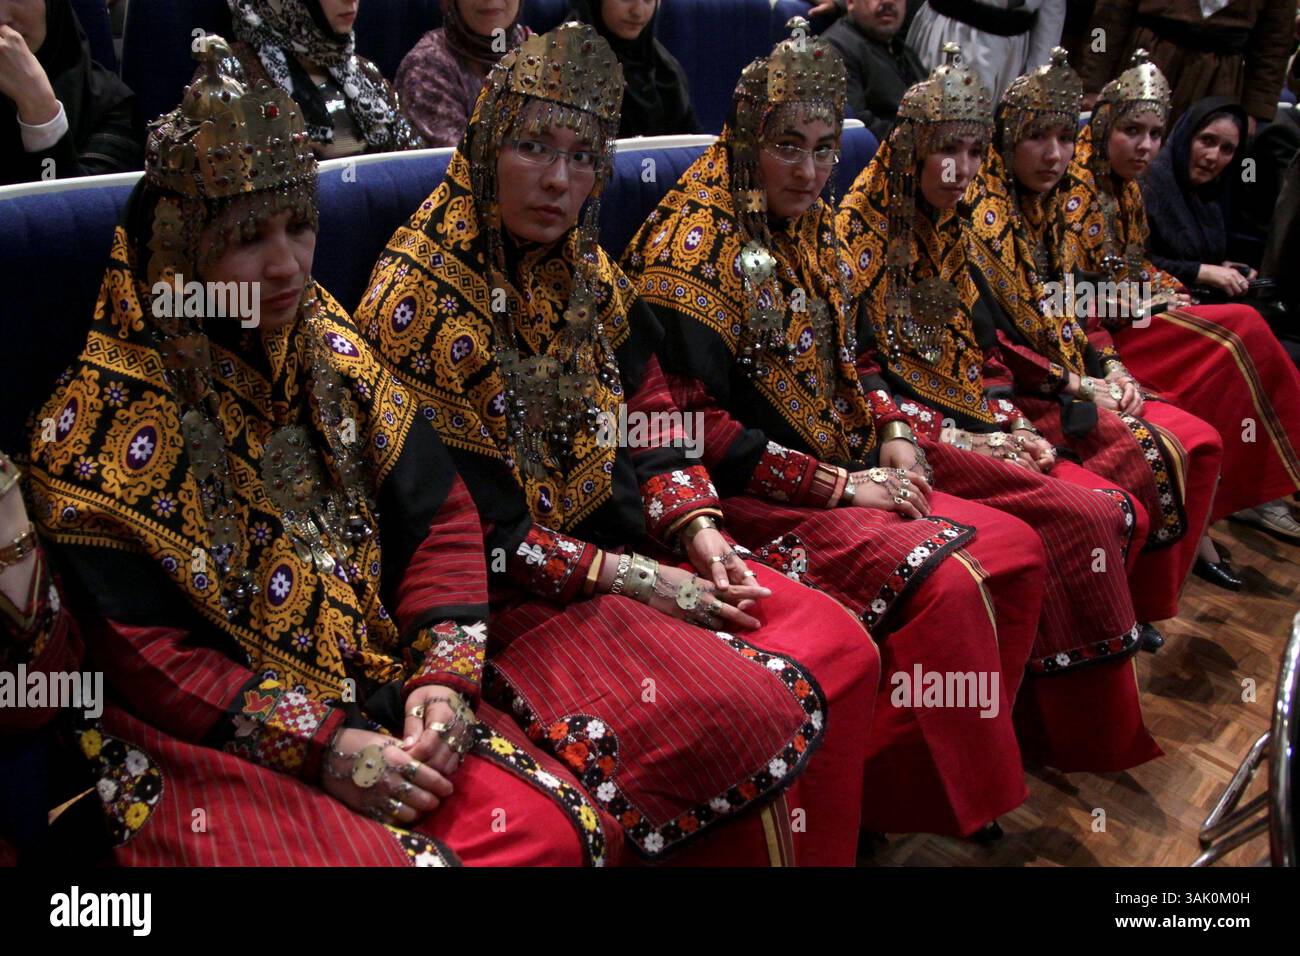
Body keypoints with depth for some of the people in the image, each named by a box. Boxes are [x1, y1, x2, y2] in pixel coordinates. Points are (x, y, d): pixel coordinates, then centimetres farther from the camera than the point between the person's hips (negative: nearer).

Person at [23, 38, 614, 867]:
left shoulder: (330, 349, 4)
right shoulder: (100, 420, -10)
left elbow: (440, 517, 3)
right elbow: (141, 650, -11)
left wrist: (442, 676, -10)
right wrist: (316, 745, -19)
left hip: (376, 697, 4)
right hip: (201, 741, -3)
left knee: (553, 829, -14)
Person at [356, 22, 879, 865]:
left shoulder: (585, 272, 6)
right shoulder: (416, 304, -16)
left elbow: (649, 412, 13)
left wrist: (696, 526, -4)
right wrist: (631, 578, -17)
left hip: (633, 543, 7)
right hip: (515, 596, -7)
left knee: (842, 648, -3)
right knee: (743, 712, -22)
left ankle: (824, 852, 17)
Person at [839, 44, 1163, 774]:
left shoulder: (954, 232, 15)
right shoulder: (860, 234, -8)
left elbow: (981, 348, 18)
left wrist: (1015, 424, 1)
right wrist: (952, 437, -15)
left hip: (976, 427, 8)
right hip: (914, 440, -8)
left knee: (1125, 515, -8)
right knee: (1081, 517, -20)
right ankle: (1096, 738, -3)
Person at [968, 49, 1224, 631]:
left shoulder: (1045, 212, 12)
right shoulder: (983, 221, -13)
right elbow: (988, 340, -18)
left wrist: (1107, 372, 2)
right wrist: (1077, 386, -13)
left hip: (1072, 382, 9)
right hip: (1018, 397, -8)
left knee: (1201, 444, -2)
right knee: (1153, 458, -21)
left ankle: (1148, 601, 9)